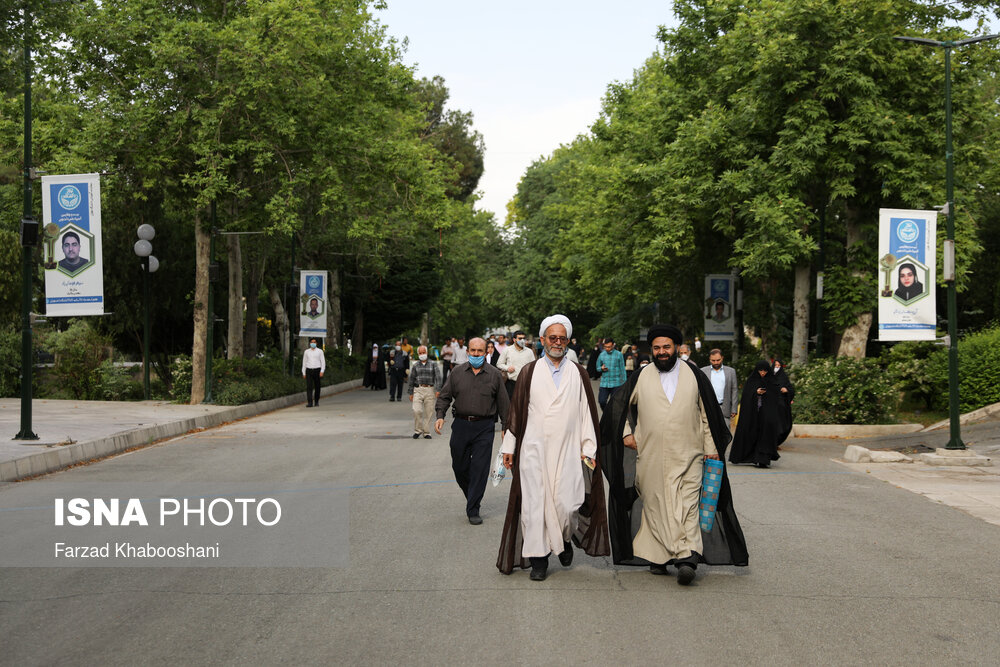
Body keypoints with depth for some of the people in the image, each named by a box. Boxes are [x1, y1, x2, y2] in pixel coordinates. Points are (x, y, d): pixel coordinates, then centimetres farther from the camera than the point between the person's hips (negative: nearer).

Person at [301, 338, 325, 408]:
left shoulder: (320, 351, 1)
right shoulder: (306, 352, 7)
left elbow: (323, 362, -3)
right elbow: (304, 363, 10)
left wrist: (322, 371, -14)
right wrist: (304, 373, 6)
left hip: (317, 370, -1)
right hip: (309, 371, 1)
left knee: (317, 387, 7)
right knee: (309, 387, -11)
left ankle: (316, 401, 24)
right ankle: (310, 403, -16)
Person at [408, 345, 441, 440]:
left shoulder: (433, 364, 7)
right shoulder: (415, 366, 11)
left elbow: (438, 377, -1)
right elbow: (411, 380, 14)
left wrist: (438, 390, -13)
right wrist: (411, 393, 10)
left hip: (430, 390, 0)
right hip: (418, 390, 0)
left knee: (429, 412, 1)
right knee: (417, 410, -15)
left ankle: (426, 432, 12)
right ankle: (418, 430, 1)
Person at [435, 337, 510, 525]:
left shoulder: (494, 374, 4)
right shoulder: (457, 372, 7)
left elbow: (503, 403, 8)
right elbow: (445, 396, 8)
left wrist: (505, 427, 6)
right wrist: (440, 415, -7)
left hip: (484, 427, -2)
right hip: (461, 425, 2)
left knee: (479, 469, -5)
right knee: (460, 467, 7)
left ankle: (473, 511, 1)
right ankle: (471, 496, 33)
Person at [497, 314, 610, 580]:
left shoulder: (578, 374, 8)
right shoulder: (529, 372, 7)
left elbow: (586, 411, 8)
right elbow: (517, 410, 9)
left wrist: (588, 448, 3)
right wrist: (509, 446, 7)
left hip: (567, 450, 0)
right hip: (534, 450, 0)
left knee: (567, 503, -6)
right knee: (535, 502, -2)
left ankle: (566, 538, 25)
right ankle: (539, 558, 9)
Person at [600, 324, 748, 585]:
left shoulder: (694, 375, 7)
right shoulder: (641, 377, 7)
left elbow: (707, 413, 11)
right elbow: (617, 405, 17)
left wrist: (711, 447, 8)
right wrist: (626, 434, 7)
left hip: (687, 456, -1)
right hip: (650, 456, 1)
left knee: (686, 507, -11)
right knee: (655, 507, 4)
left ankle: (687, 558, -19)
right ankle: (657, 557, 13)